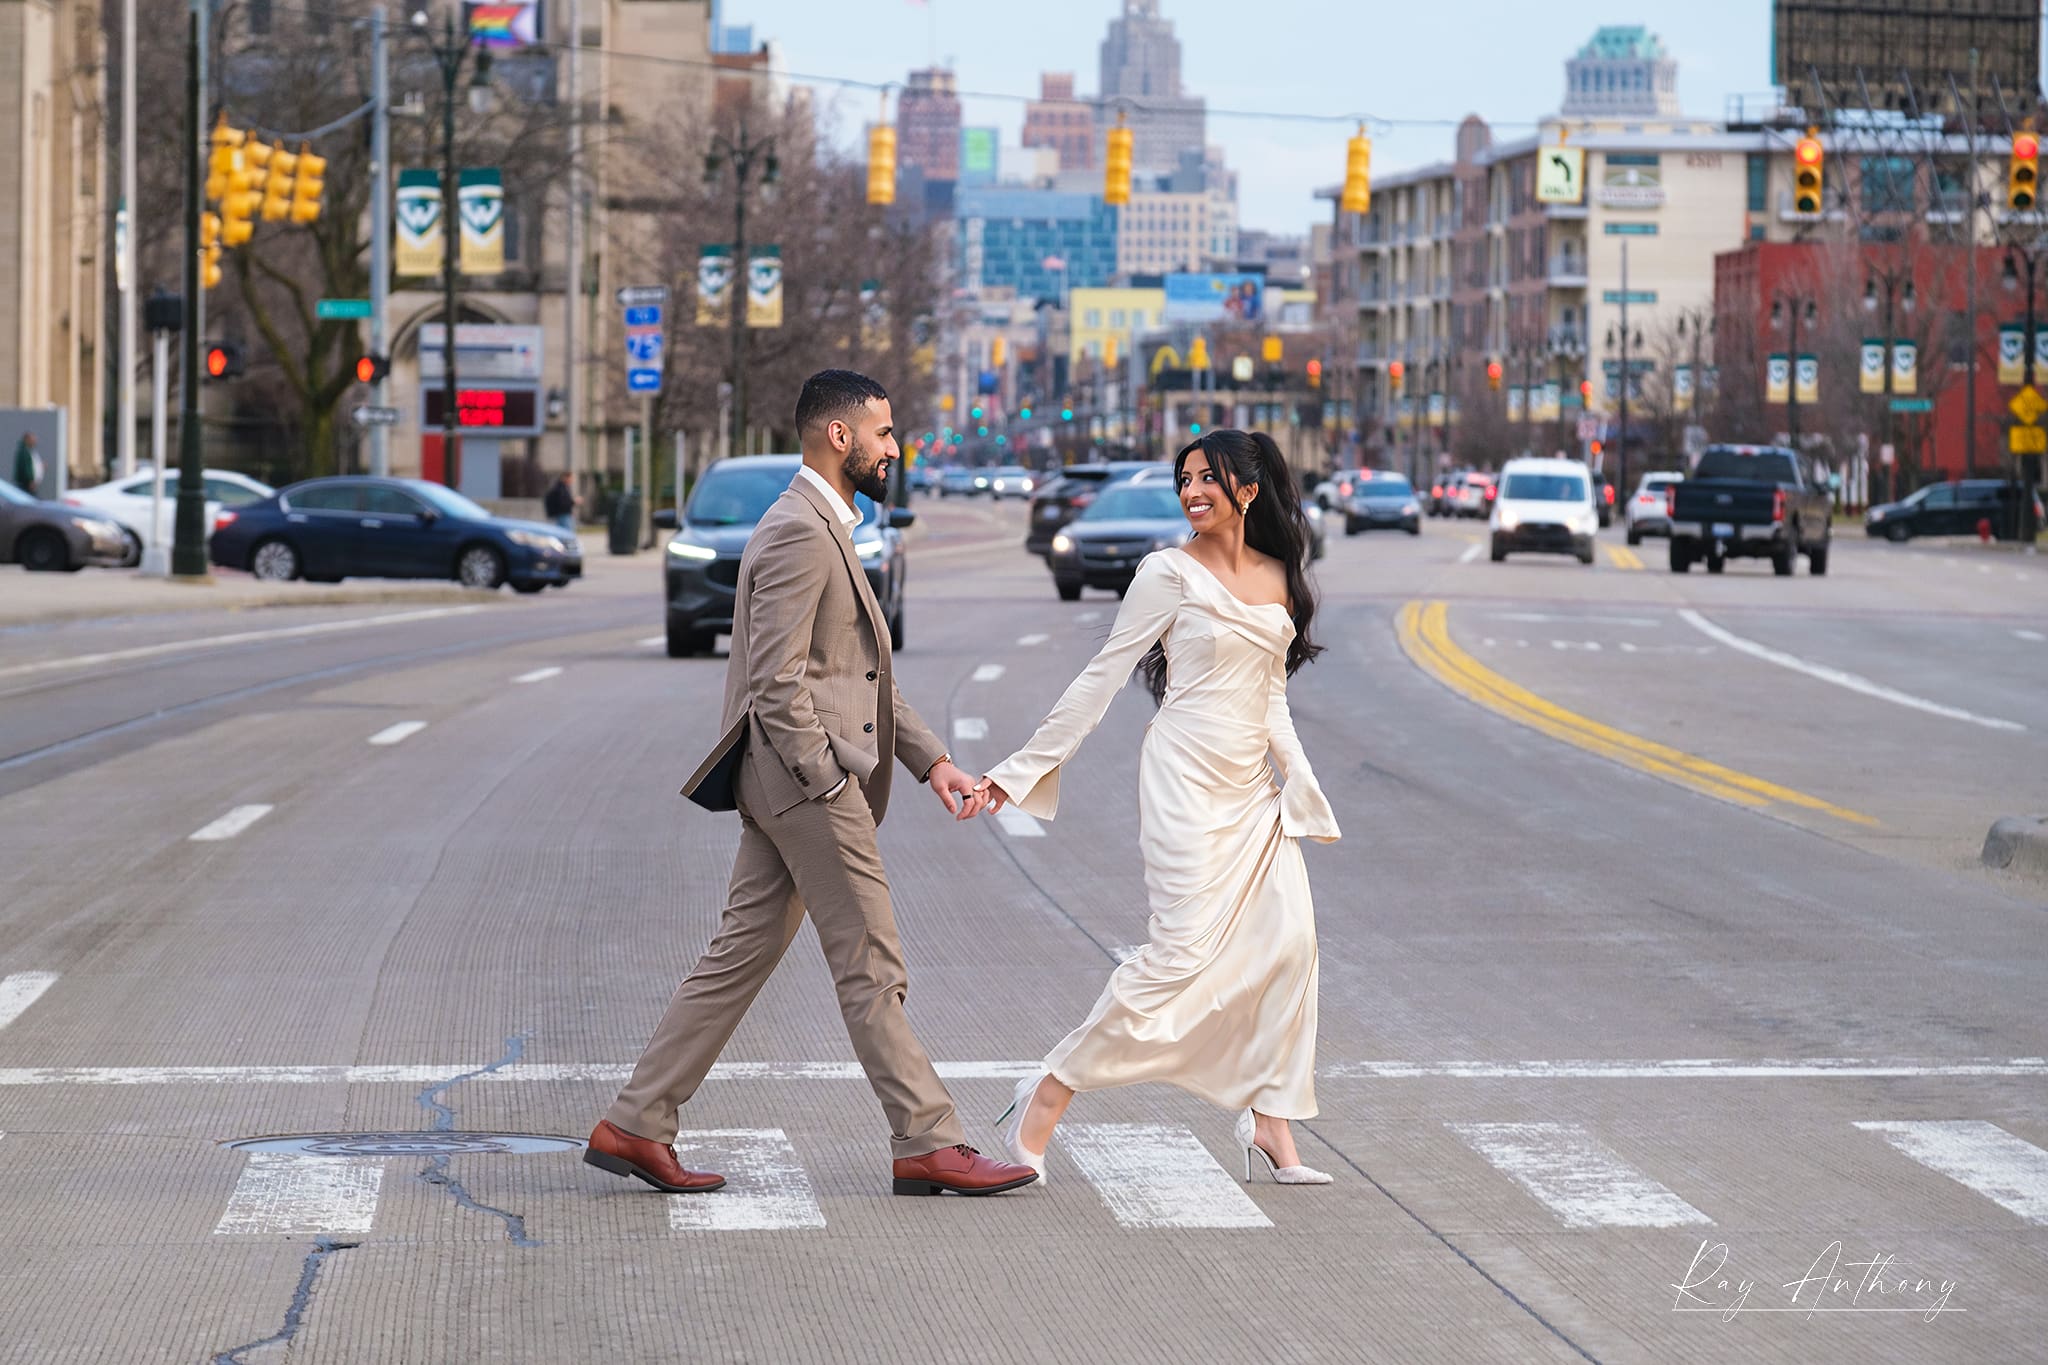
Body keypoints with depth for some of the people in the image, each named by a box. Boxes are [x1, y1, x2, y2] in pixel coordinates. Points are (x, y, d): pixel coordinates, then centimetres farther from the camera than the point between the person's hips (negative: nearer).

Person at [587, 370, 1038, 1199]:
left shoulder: (824, 529, 19)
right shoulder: (799, 533, -15)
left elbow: (865, 677, 22)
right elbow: (777, 684, -20)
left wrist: (932, 761, 15)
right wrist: (832, 784, -18)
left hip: (785, 786, 10)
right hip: (807, 779, -10)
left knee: (740, 957, 10)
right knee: (870, 967, -4)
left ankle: (636, 1126, 12)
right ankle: (926, 1144, 2)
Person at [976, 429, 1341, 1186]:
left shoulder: (1278, 577, 12)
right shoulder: (1171, 574, -5)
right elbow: (1103, 676, -4)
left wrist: (1299, 779, 10)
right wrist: (1023, 768, -5)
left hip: (1251, 785, 7)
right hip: (1188, 776, -7)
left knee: (1288, 942, -2)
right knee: (1184, 948, -14)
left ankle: (1269, 1122, 8)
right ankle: (1048, 1094, -6)